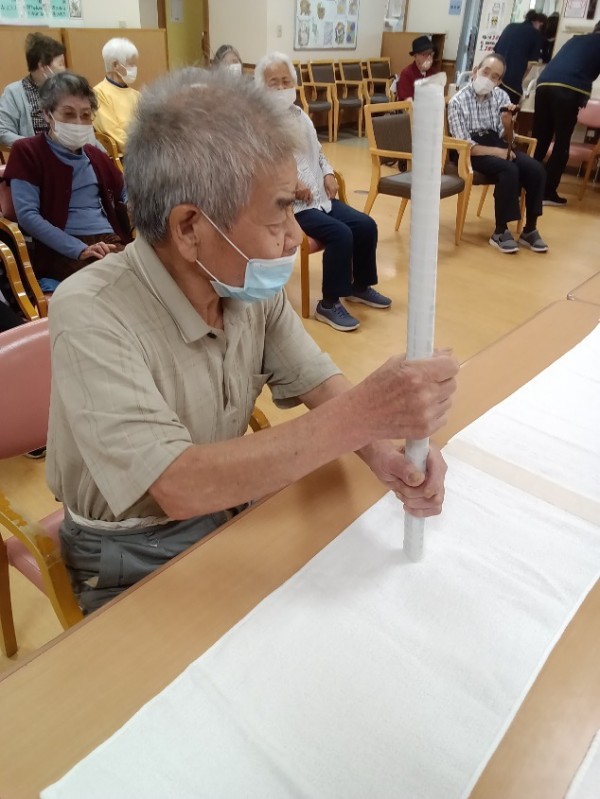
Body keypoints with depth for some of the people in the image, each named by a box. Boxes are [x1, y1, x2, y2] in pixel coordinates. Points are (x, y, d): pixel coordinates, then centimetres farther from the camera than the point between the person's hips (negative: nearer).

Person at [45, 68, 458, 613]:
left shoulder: (249, 283, -10)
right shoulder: (91, 317, -28)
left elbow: (316, 381, -4)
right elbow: (178, 486, -34)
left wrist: (380, 447, -25)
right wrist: (362, 416, -38)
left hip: (231, 511, 5)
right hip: (136, 558, -4)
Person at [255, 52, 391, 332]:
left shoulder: (300, 115, 17)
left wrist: (328, 174, 6)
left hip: (318, 196, 8)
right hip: (286, 203, -8)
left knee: (366, 225, -3)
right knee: (340, 233, -26)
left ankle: (360, 286, 17)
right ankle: (329, 304, -13)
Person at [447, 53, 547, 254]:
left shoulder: (501, 96, 5)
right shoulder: (458, 102, -8)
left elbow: (506, 139, 5)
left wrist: (508, 123, -17)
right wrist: (498, 152, -20)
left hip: (497, 144, 5)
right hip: (472, 153, -5)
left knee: (535, 169, -20)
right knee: (509, 170, -32)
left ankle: (530, 229, -10)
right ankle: (500, 232, -21)